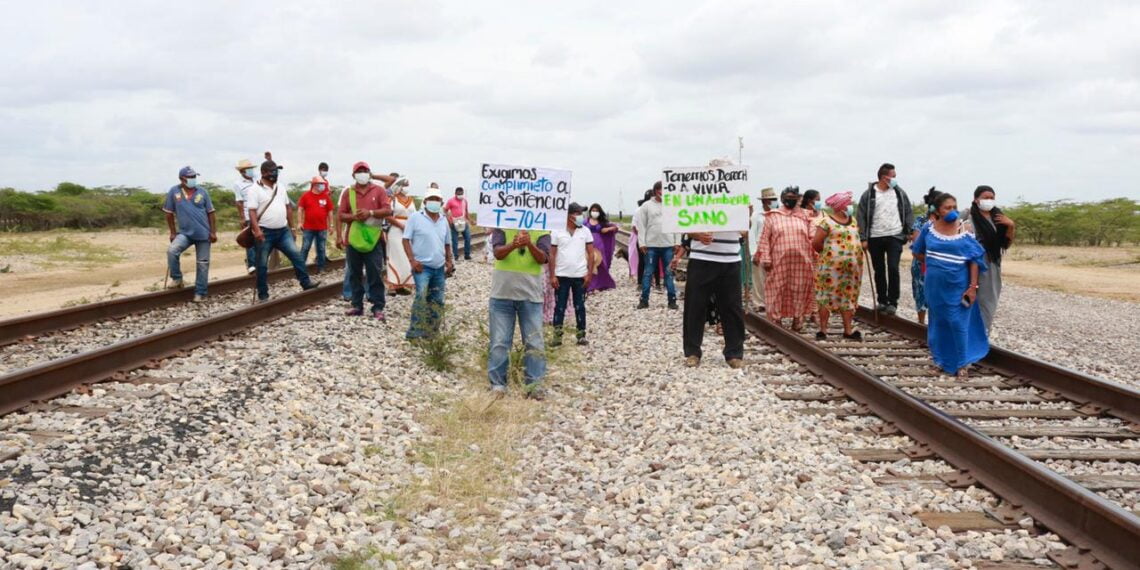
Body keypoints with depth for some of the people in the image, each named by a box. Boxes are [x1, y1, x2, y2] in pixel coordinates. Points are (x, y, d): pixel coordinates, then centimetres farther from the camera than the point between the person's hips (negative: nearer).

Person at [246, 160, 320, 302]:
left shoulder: (280, 188, 12)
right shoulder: (255, 190, -8)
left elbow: (288, 208, 19)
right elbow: (252, 211, -15)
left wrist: (291, 226, 16)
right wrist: (256, 230, -27)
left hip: (283, 231, 5)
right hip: (265, 233, -5)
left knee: (296, 255, -5)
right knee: (262, 265, 2)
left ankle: (306, 282, 0)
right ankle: (263, 296, 9)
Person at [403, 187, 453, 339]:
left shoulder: (443, 220, 11)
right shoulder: (415, 217, -5)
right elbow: (405, 240, -7)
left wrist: (449, 261, 9)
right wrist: (412, 260, -16)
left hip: (439, 268, 6)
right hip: (422, 266, -6)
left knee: (437, 301, 8)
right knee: (421, 298, -20)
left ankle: (432, 332, 18)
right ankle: (414, 332, -17)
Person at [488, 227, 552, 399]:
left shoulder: (542, 230, 0)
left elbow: (542, 259, -11)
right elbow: (498, 253, -13)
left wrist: (530, 245, -30)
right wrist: (513, 245, -34)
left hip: (531, 295, 0)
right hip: (502, 293, 0)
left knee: (535, 343, 1)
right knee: (499, 342, 4)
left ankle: (534, 384, 7)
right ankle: (497, 384, 12)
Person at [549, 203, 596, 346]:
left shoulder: (585, 231, 3)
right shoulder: (557, 232, -1)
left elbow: (591, 254, 4)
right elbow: (552, 255, 0)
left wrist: (589, 274, -3)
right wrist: (552, 276, -5)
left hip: (580, 276, 1)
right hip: (561, 275, -1)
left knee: (580, 306, 6)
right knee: (559, 306, 2)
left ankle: (581, 335, 12)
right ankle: (557, 335, 6)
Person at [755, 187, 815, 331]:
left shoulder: (803, 217, 13)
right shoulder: (772, 217, 5)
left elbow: (811, 239, 13)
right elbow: (764, 239, 1)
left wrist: (811, 259, 5)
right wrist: (765, 258, -9)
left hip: (800, 261, 2)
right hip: (778, 262, -2)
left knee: (799, 289, 5)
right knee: (777, 290, 0)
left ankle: (797, 319, 15)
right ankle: (776, 319, 7)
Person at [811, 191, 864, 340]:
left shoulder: (853, 221, 14)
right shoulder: (827, 222, -9)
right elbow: (815, 243, -11)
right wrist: (827, 253, 2)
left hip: (851, 268, 7)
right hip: (831, 267, -7)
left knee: (849, 297, 9)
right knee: (827, 297, -1)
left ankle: (848, 330, 14)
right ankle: (823, 330, 4)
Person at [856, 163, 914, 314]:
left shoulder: (899, 192, 4)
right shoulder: (869, 194, -2)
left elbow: (908, 212, 9)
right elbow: (861, 217, -2)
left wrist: (910, 230, 1)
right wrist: (863, 238, -8)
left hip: (895, 236, 0)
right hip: (875, 238, 0)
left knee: (893, 268, -9)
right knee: (879, 271, 9)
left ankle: (892, 302, -1)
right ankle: (882, 300, 21)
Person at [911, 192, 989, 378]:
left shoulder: (964, 231, -8)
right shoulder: (928, 229, 0)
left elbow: (974, 260, -8)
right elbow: (917, 251, 15)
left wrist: (973, 286, -13)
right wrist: (932, 262, 3)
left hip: (958, 286, -3)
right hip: (935, 285, 3)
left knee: (958, 323, -2)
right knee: (939, 322, 14)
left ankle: (961, 364, 9)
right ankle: (941, 359, 28)